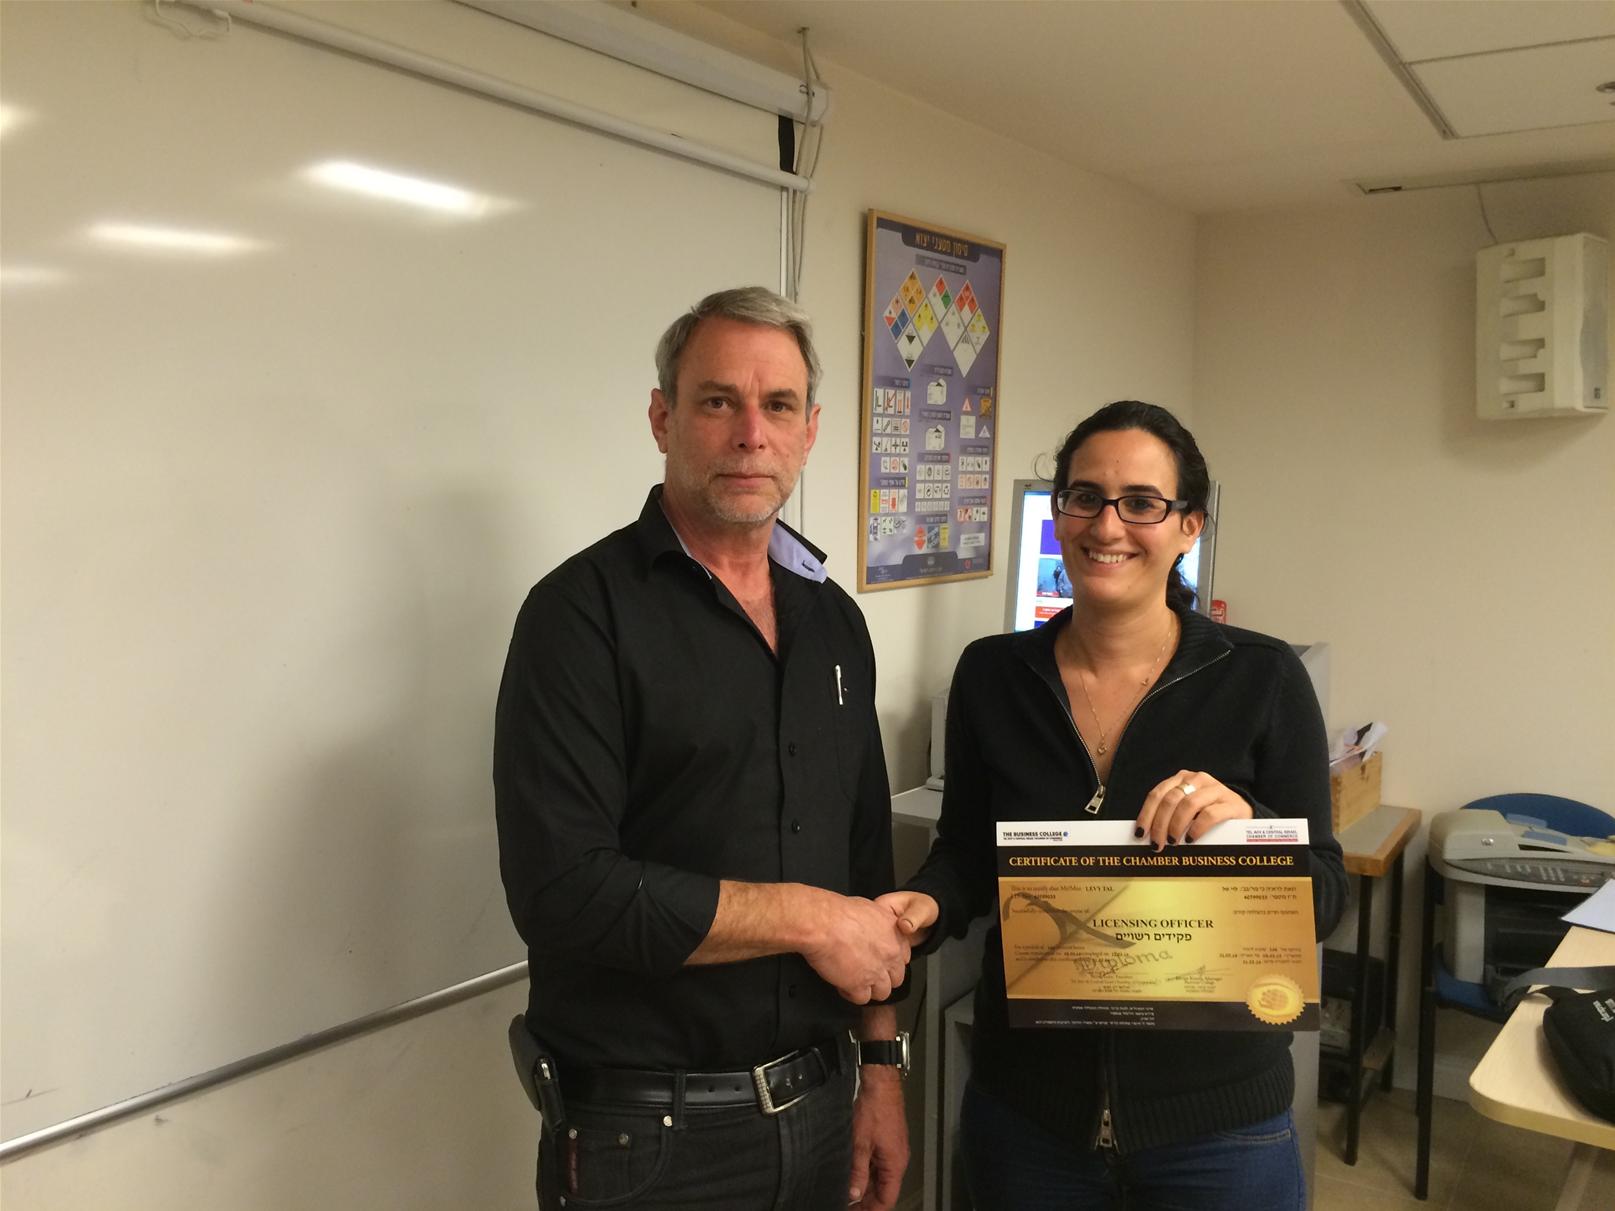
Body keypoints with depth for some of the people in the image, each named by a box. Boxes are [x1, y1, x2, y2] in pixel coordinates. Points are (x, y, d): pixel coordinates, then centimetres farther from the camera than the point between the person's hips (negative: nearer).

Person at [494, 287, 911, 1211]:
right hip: (649, 1135, -5)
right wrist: (807, 917, -16)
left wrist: (881, 1065, 9)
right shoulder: (586, 612, -14)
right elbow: (561, 889, -23)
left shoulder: (834, 620, 6)